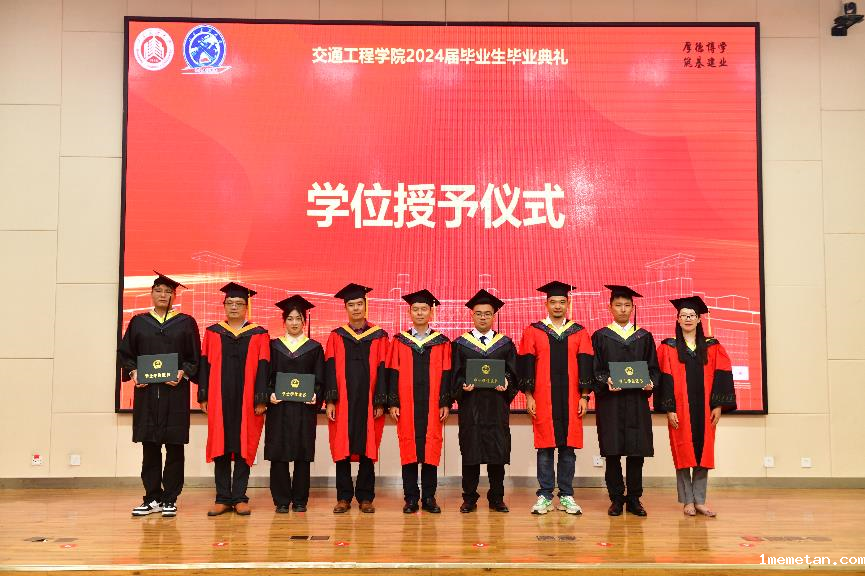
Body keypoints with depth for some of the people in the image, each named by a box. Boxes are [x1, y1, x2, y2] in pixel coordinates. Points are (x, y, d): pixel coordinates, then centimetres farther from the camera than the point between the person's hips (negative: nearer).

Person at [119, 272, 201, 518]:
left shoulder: (186, 323, 6)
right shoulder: (138, 322, 11)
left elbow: (195, 357, 4)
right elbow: (125, 353, 11)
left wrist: (183, 373, -13)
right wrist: (133, 372, -6)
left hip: (175, 391, -2)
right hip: (146, 392, 2)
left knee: (174, 447, 1)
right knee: (150, 447, 5)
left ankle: (170, 499, 8)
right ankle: (152, 498, 14)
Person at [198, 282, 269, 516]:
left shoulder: (259, 335, 3)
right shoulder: (212, 333, 9)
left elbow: (263, 369, -1)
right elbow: (205, 365, 8)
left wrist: (261, 400, -8)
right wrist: (203, 397, 1)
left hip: (247, 401, -1)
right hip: (219, 400, 2)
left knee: (244, 448, 2)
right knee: (220, 447, 4)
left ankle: (239, 498, 9)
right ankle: (223, 498, 11)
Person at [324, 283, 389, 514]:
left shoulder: (379, 337, 5)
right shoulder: (336, 337, 7)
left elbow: (382, 370, 2)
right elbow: (330, 370, 3)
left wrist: (381, 402, -5)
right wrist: (330, 401, -6)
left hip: (368, 402, 0)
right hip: (343, 402, 1)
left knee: (367, 449, 2)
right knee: (342, 449, 2)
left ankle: (365, 497, 12)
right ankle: (343, 497, 12)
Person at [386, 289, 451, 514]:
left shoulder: (442, 342, 7)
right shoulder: (399, 341, 7)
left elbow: (446, 375, 4)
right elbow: (393, 373, 5)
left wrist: (446, 403, -2)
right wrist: (393, 403, -2)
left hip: (432, 405, 0)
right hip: (407, 405, 0)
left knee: (431, 450, 1)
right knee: (408, 450, 1)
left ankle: (429, 497, 10)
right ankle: (411, 498, 9)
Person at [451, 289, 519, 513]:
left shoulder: (506, 344, 11)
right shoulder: (460, 344, 9)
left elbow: (513, 372, 7)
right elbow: (454, 375, 5)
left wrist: (506, 383, -13)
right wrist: (463, 385, -14)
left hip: (497, 406, 1)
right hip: (470, 405, -1)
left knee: (498, 452, 1)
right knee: (470, 452, 1)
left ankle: (496, 498, 12)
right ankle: (469, 499, 10)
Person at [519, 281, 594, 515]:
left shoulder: (579, 333, 9)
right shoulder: (533, 331, 5)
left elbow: (585, 365, 6)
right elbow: (527, 365, 2)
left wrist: (585, 396, -1)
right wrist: (528, 395, -4)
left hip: (571, 399, 1)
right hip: (543, 399, -1)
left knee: (568, 447, 4)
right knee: (545, 447, 2)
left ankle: (566, 496, 13)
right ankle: (545, 496, 10)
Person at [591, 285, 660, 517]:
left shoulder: (644, 337, 12)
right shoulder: (600, 337, 6)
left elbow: (653, 368, 11)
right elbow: (593, 370, 2)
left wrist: (650, 382, -9)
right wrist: (606, 381, -17)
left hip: (637, 402, 2)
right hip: (609, 402, -1)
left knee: (637, 451, 1)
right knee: (612, 452, -1)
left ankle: (634, 499, 11)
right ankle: (616, 499, 10)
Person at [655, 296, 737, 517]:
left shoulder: (712, 347, 8)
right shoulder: (668, 347, 2)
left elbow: (722, 376, 4)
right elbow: (665, 378, -4)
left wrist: (718, 405, -5)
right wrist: (669, 409, -11)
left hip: (704, 410, 2)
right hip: (680, 410, -2)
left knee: (703, 454, 3)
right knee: (683, 454, 0)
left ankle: (700, 501, 10)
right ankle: (687, 501, 7)